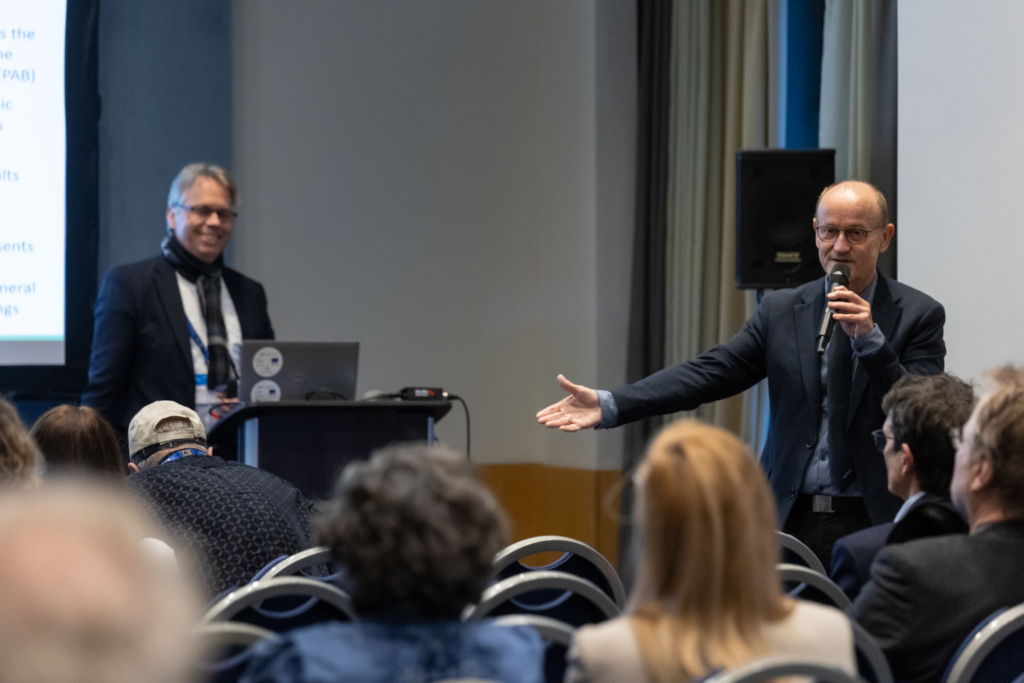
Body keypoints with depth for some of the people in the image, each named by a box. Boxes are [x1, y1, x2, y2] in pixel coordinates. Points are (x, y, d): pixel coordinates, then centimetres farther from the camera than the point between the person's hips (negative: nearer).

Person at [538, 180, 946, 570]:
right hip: (790, 520, 2)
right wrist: (610, 405, -10)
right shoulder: (781, 310, 9)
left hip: (873, 528, -2)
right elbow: (709, 373, 1)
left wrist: (869, 339, -19)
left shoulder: (919, 315, 1)